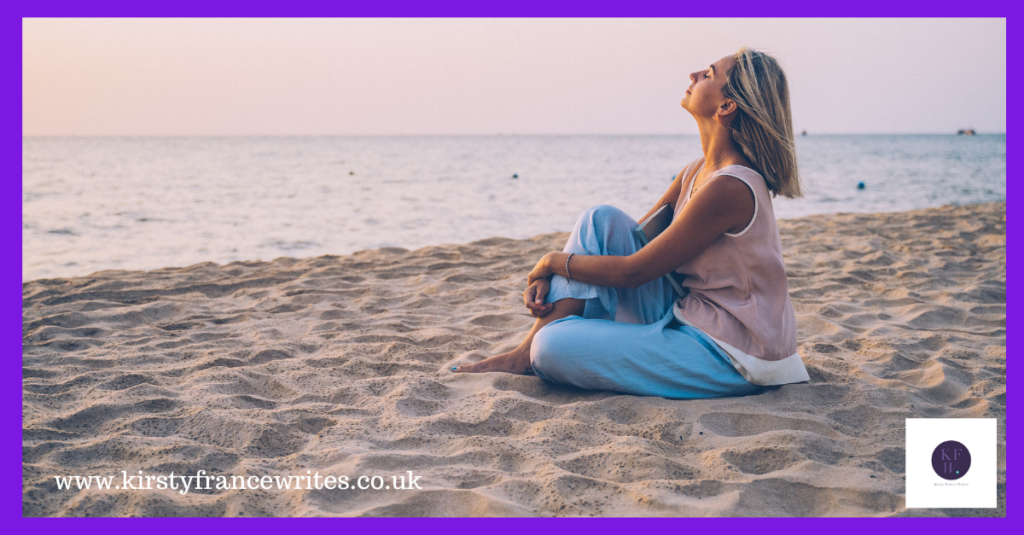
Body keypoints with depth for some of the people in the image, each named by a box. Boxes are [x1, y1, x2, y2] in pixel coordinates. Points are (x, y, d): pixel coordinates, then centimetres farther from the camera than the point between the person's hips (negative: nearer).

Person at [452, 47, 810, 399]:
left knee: (555, 348, -25)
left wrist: (555, 260, -4)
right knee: (602, 220, -1)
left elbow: (633, 271, -19)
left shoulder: (729, 187, -24)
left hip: (727, 359, -9)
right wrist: (548, 276, -2)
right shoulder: (699, 171, 6)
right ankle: (526, 353, -1)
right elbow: (632, 239, 12)